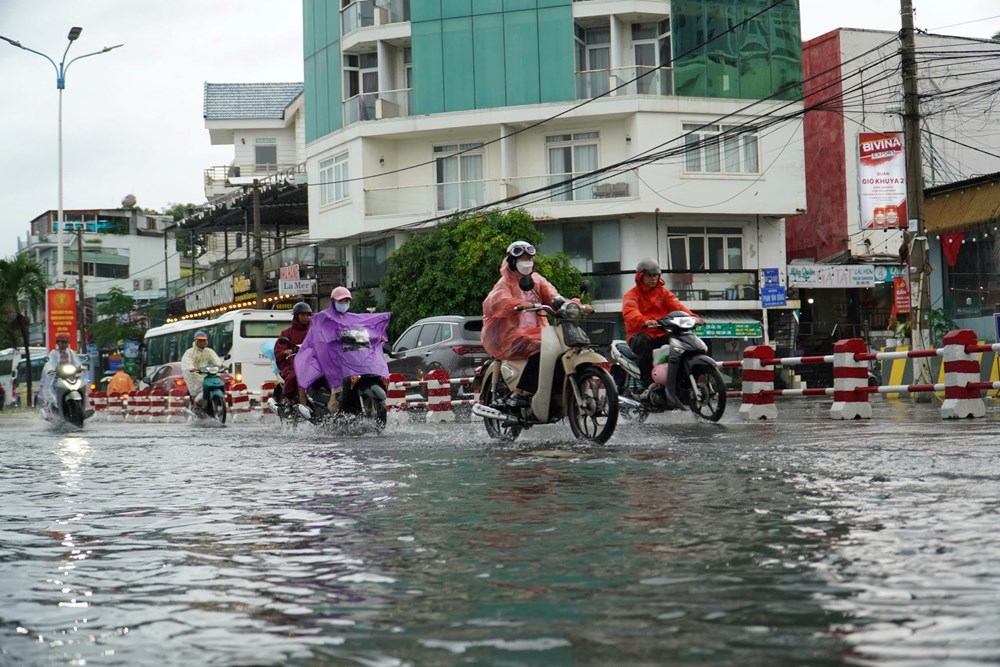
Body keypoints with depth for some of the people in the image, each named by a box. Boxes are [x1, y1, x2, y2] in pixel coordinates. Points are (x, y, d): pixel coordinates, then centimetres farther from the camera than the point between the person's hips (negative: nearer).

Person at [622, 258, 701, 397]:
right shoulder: (632, 295, 0)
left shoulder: (663, 292, 18)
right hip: (640, 334, -4)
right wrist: (644, 321, -45)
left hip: (661, 334, 4)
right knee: (644, 342, -38)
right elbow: (630, 313, -22)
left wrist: (692, 316, -21)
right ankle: (647, 383, -37)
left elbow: (676, 305, 0)